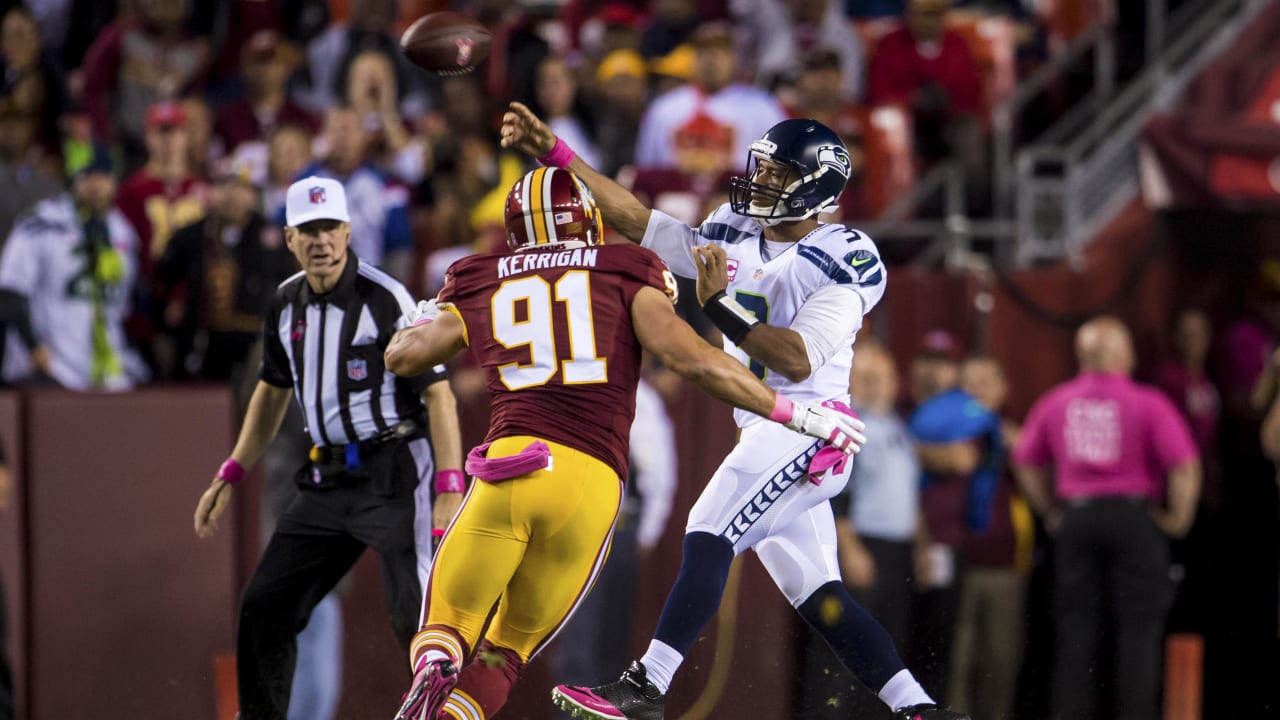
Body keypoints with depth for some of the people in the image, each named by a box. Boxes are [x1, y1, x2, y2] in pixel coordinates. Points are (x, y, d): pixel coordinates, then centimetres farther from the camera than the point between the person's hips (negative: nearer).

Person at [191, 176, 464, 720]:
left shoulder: (385, 300, -13)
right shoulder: (286, 304, 8)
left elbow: (438, 393, -16)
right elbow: (273, 392, 22)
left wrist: (450, 490, -24)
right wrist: (229, 477, 20)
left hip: (393, 474, -7)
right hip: (328, 481, 7)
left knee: (416, 615, -17)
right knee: (264, 606, 8)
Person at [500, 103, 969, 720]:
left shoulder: (843, 262, -9)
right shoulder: (733, 240, 13)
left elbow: (798, 361, -19)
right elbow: (635, 220, 11)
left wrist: (720, 307, -24)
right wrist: (556, 153, 5)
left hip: (808, 429, -8)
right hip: (767, 435, 8)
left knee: (708, 537, -19)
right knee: (818, 598, 7)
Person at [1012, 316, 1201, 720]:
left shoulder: (1055, 403, 6)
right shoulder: (1147, 403, -8)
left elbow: (1025, 462, 12)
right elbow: (1184, 465, -14)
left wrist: (1050, 512, 18)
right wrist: (1178, 518, -2)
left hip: (1075, 520, 4)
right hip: (1135, 516, -4)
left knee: (1077, 630, 8)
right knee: (1138, 628, 1)